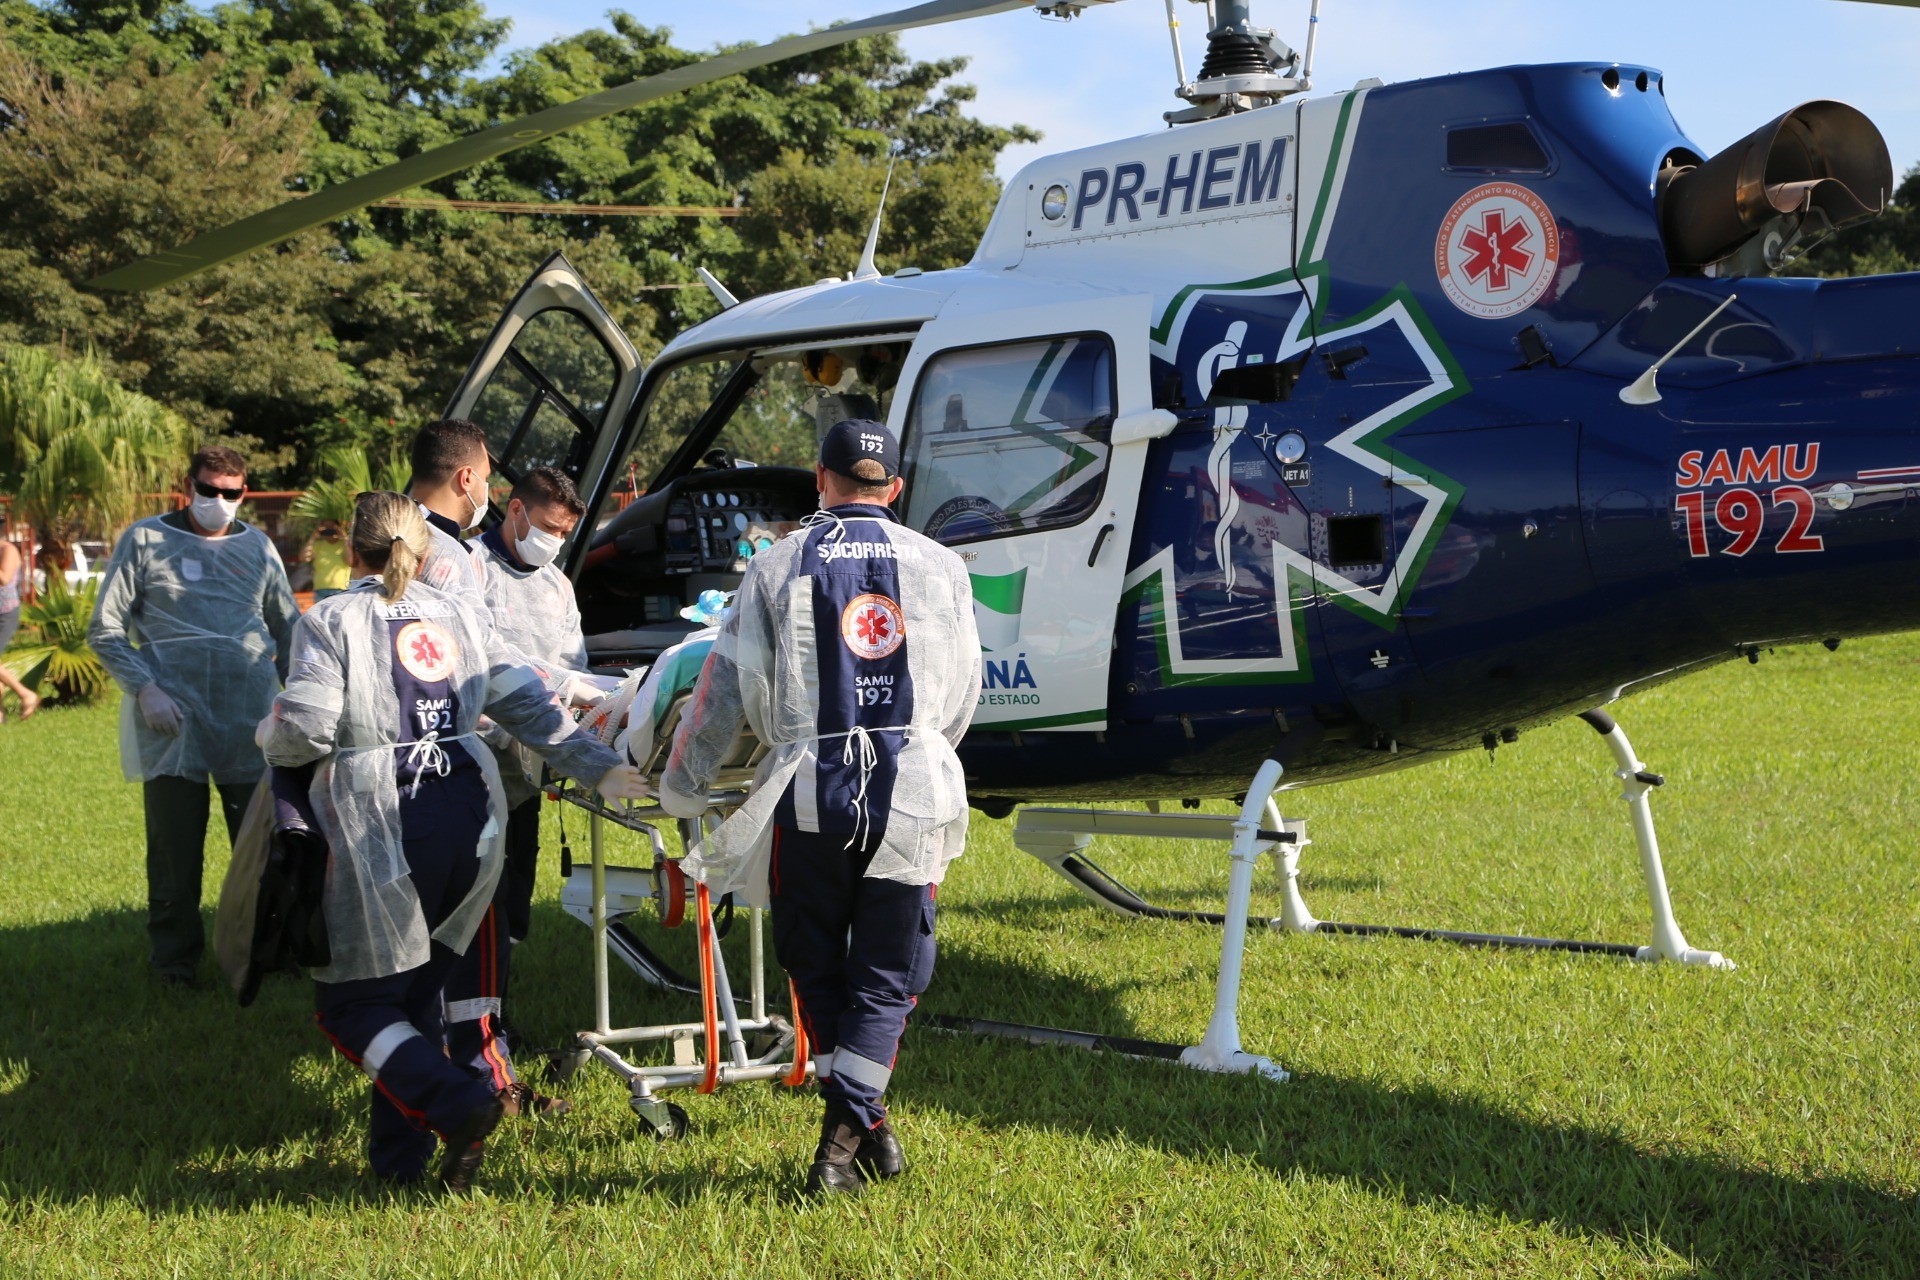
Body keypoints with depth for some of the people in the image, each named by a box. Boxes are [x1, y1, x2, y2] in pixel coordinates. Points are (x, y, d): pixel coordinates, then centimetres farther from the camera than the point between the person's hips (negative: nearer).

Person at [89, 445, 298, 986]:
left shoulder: (257, 547, 14)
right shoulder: (146, 541, 4)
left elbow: (288, 630, 22)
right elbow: (106, 628, 3)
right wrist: (145, 689, -9)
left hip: (249, 717, 3)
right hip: (172, 716, -2)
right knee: (175, 846, 0)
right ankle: (175, 959, 12)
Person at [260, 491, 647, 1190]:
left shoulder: (331, 622, -2)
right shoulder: (458, 615, 14)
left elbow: (303, 733, -10)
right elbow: (527, 704, 9)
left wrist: (267, 735, 12)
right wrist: (600, 767, 13)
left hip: (384, 832, -6)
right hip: (471, 818, 6)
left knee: (354, 1002, 4)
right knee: (416, 990, 16)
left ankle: (457, 1105, -16)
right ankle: (399, 1154, 15)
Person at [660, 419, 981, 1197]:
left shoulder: (778, 568, 4)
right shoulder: (939, 568, 9)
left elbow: (729, 688, 3)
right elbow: (962, 692, 15)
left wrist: (683, 789, 14)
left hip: (810, 794, -1)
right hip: (911, 795, 1)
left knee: (817, 970, 16)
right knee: (886, 978, 8)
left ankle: (864, 1126, 18)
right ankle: (845, 1138, -2)